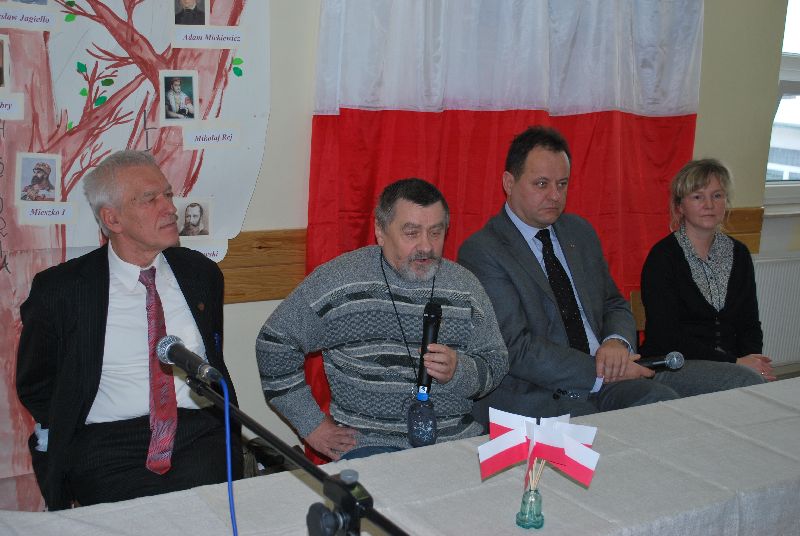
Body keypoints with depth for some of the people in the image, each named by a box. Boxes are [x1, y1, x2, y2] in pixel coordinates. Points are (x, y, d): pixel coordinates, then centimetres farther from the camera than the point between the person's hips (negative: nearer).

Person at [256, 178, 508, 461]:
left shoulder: (466, 287, 7)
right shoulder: (335, 281, -2)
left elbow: (496, 365, 12)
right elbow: (275, 346, 6)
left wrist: (458, 371, -12)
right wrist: (312, 424, 2)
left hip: (457, 439, 3)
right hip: (368, 443, -3)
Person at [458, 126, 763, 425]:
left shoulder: (580, 232, 17)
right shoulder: (481, 252, -7)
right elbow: (515, 348, -14)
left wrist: (617, 342, -3)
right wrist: (600, 372, -17)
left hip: (605, 374, 7)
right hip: (538, 395, -7)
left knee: (734, 383, -15)